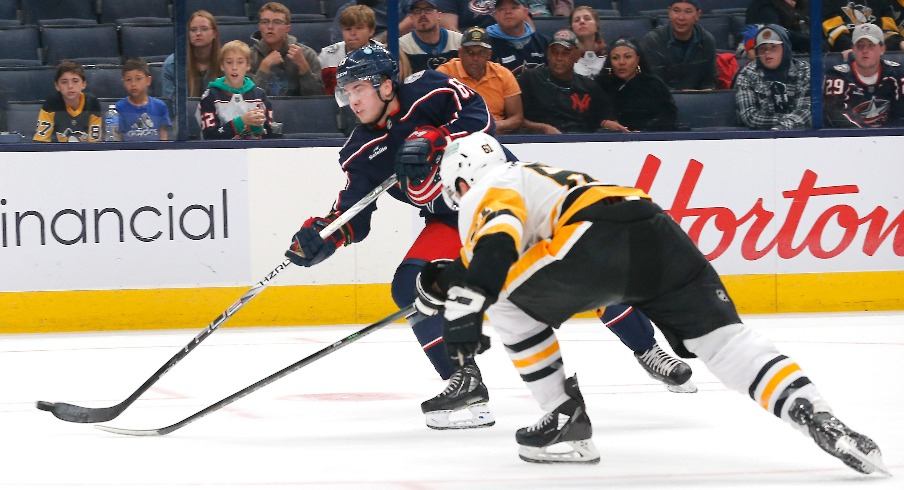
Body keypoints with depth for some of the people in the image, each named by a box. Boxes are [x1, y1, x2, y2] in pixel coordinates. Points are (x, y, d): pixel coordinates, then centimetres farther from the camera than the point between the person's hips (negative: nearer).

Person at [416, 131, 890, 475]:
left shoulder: (485, 189, 16)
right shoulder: (536, 176, 44)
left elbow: (496, 235, -9)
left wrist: (467, 308, -19)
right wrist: (452, 282, 57)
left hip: (597, 241, -8)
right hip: (659, 231, 8)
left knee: (510, 305, 16)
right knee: (725, 338, 1)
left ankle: (566, 419, 13)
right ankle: (819, 418, -19)